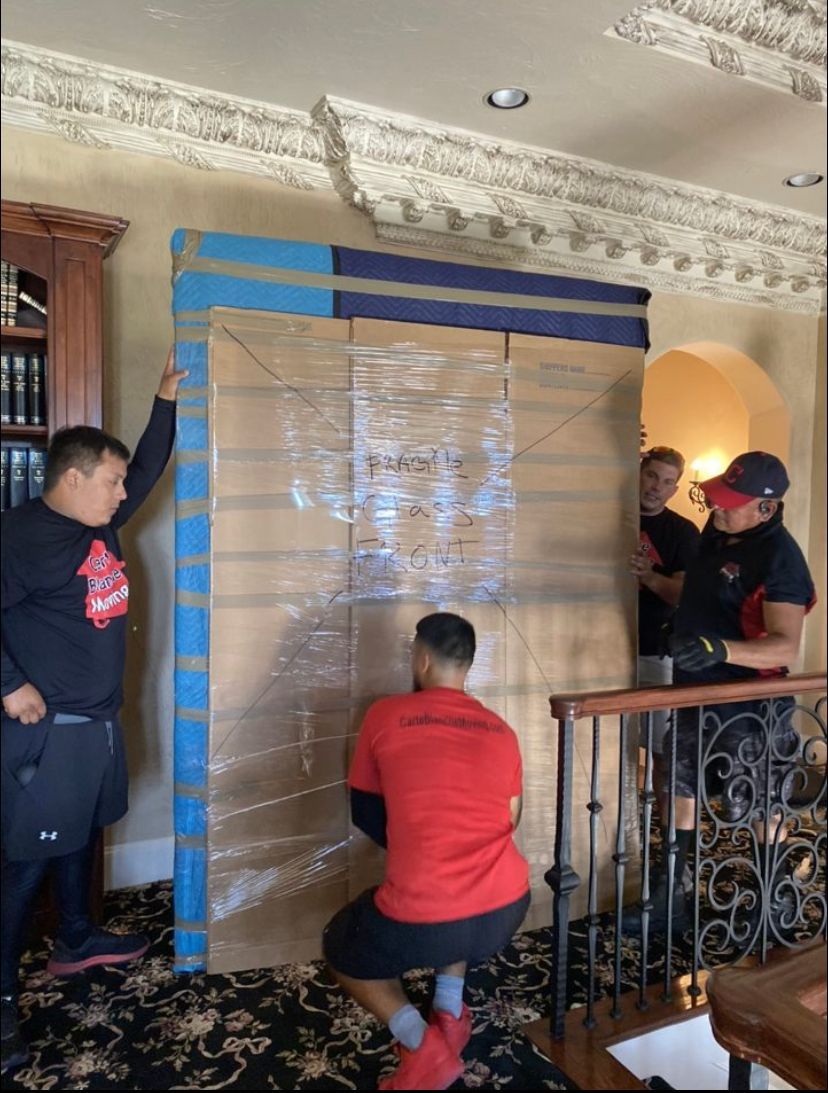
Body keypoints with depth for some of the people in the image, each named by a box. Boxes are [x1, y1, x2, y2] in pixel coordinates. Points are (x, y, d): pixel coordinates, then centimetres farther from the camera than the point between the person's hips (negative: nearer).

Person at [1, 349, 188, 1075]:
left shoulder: (101, 526, 7)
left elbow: (150, 468, 16)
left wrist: (167, 398, 14)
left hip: (99, 723, 9)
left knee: (82, 837, 22)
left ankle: (78, 942, 41)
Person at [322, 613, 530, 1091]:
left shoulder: (385, 715, -1)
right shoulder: (501, 730, 9)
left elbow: (366, 814, 11)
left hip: (421, 924, -5)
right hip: (508, 911, 5)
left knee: (342, 949, 26)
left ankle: (423, 1044, 7)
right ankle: (450, 1014, 24)